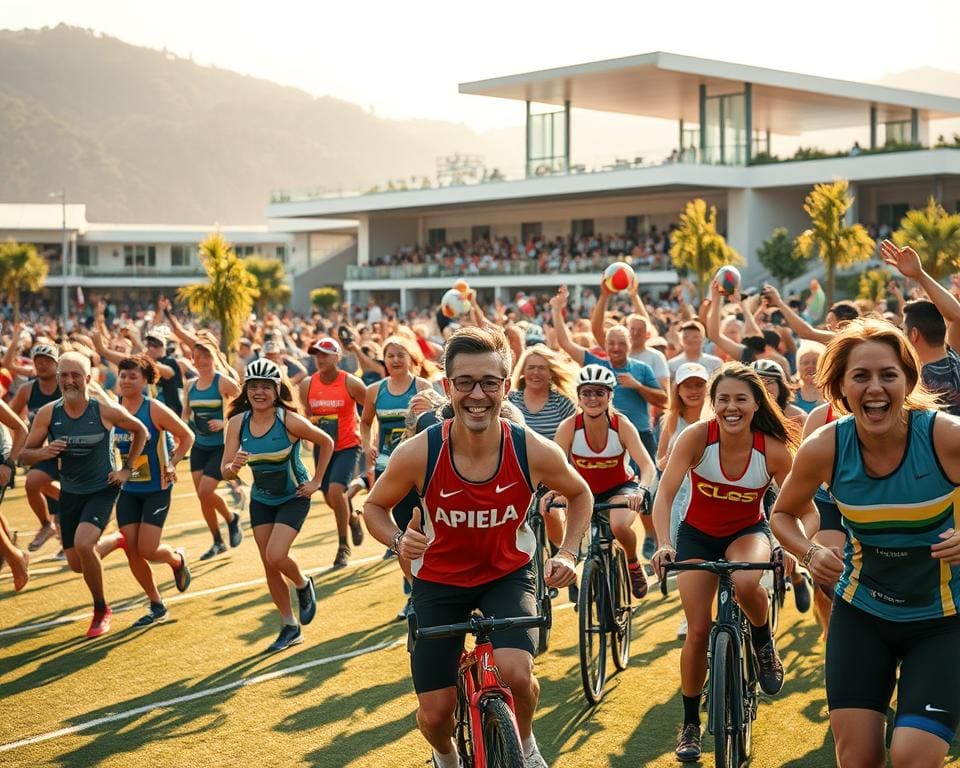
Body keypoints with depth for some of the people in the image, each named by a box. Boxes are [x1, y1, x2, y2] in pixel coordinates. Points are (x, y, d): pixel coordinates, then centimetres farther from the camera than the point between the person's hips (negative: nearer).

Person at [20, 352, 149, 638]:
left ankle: (101, 610, -4)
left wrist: (127, 469, -2)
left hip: (103, 490, -4)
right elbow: (24, 454, -3)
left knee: (82, 544, -27)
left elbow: (140, 431, 2)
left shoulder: (107, 411, -16)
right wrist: (43, 452, -25)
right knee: (77, 564, 8)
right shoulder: (47, 414, -11)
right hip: (70, 493, 4)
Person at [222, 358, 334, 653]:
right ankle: (290, 628, 24)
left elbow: (326, 442, -8)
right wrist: (234, 466, -34)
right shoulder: (237, 423, -12)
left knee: (276, 556, -21)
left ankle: (304, 585, 14)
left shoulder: (290, 420, -22)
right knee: (269, 565, 7)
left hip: (294, 497, -4)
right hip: (261, 500, 4)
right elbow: (225, 471, -11)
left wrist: (316, 481, -8)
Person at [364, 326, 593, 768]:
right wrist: (397, 540, -25)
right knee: (435, 714, 0)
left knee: (515, 673, -27)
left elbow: (579, 495, 1)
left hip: (508, 574, 0)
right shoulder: (418, 454, -24)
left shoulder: (535, 452, -22)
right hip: (439, 579, 0)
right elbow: (374, 506, -5)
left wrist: (567, 553, -12)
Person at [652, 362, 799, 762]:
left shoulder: (773, 449, -23)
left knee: (745, 583, -36)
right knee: (698, 631, -5)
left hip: (748, 531, -1)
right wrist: (664, 544, -42)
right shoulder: (696, 437, -24)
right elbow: (664, 494, -28)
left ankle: (764, 645, -3)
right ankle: (690, 724, 16)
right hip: (698, 534, 1)